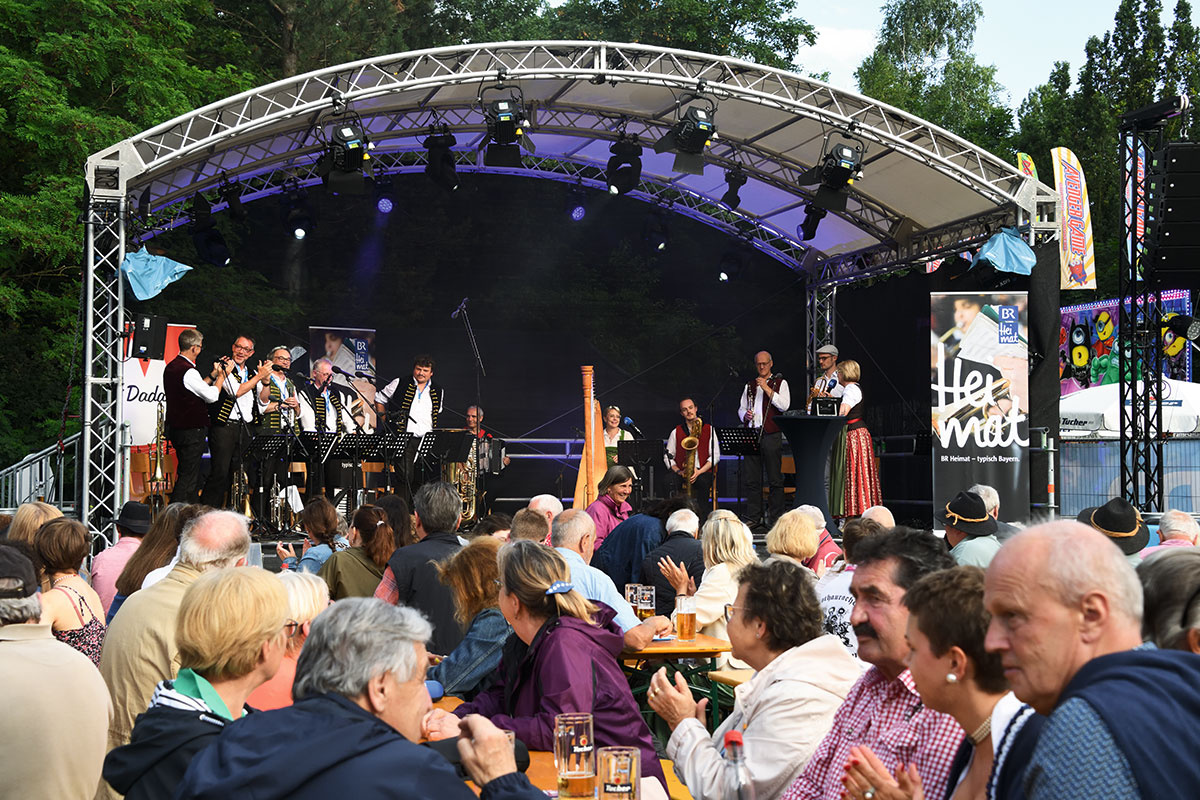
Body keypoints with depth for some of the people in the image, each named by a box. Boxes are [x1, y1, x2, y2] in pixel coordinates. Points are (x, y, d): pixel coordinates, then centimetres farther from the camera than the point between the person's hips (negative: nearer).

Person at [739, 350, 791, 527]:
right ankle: (754, 517, 11)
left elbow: (784, 405, -9)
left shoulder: (780, 383, 6)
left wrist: (766, 388, -13)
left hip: (771, 434, -4)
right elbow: (741, 409, 21)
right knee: (752, 479, 4)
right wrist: (745, 415, -2)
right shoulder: (750, 386, 19)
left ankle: (774, 517, 3)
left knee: (774, 479, -3)